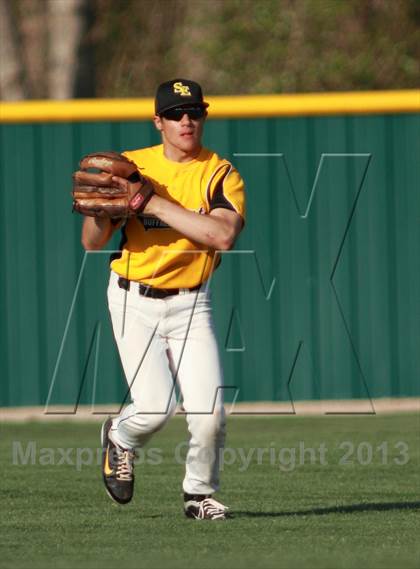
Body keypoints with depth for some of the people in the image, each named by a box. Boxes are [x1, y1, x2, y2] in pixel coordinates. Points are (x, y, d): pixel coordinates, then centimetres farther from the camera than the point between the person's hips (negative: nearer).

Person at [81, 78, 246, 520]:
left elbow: (223, 236, -25)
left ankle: (200, 493, 14)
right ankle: (120, 439, 20)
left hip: (190, 304, 1)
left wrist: (154, 202, -26)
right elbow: (92, 242, 1)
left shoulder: (220, 175, -5)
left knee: (209, 409, -11)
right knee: (156, 405, -15)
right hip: (134, 301, 0)